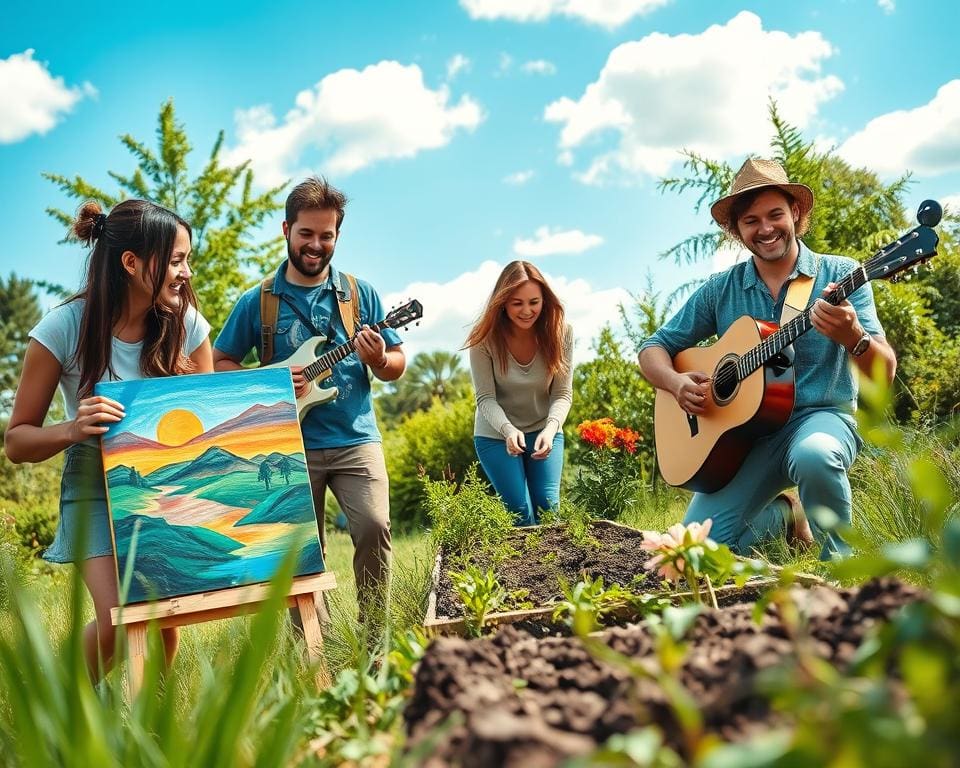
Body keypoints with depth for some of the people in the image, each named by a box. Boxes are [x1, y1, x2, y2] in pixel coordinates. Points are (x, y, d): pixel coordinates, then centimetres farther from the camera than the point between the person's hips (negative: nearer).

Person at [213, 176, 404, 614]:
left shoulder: (360, 294, 6)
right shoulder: (258, 301, 4)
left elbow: (397, 366, 9)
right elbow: (220, 363, 9)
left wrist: (379, 359, -14)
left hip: (356, 439, 0)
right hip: (291, 447, 0)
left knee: (374, 527, -16)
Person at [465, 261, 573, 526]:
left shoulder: (560, 332, -14)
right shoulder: (486, 339, -18)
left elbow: (562, 394, -14)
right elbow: (486, 399, -18)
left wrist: (550, 428, -33)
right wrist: (508, 429, -36)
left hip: (544, 431, 1)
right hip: (496, 435, -1)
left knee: (548, 508, -9)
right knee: (522, 514, -8)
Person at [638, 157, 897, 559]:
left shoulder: (840, 275, 0)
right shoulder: (720, 291, 7)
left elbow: (885, 372, -8)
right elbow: (653, 349, 10)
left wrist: (852, 337, -31)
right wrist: (676, 382, -12)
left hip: (822, 416, -3)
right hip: (744, 429, 3)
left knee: (813, 456, -39)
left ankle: (840, 562, -9)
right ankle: (783, 516, 17)